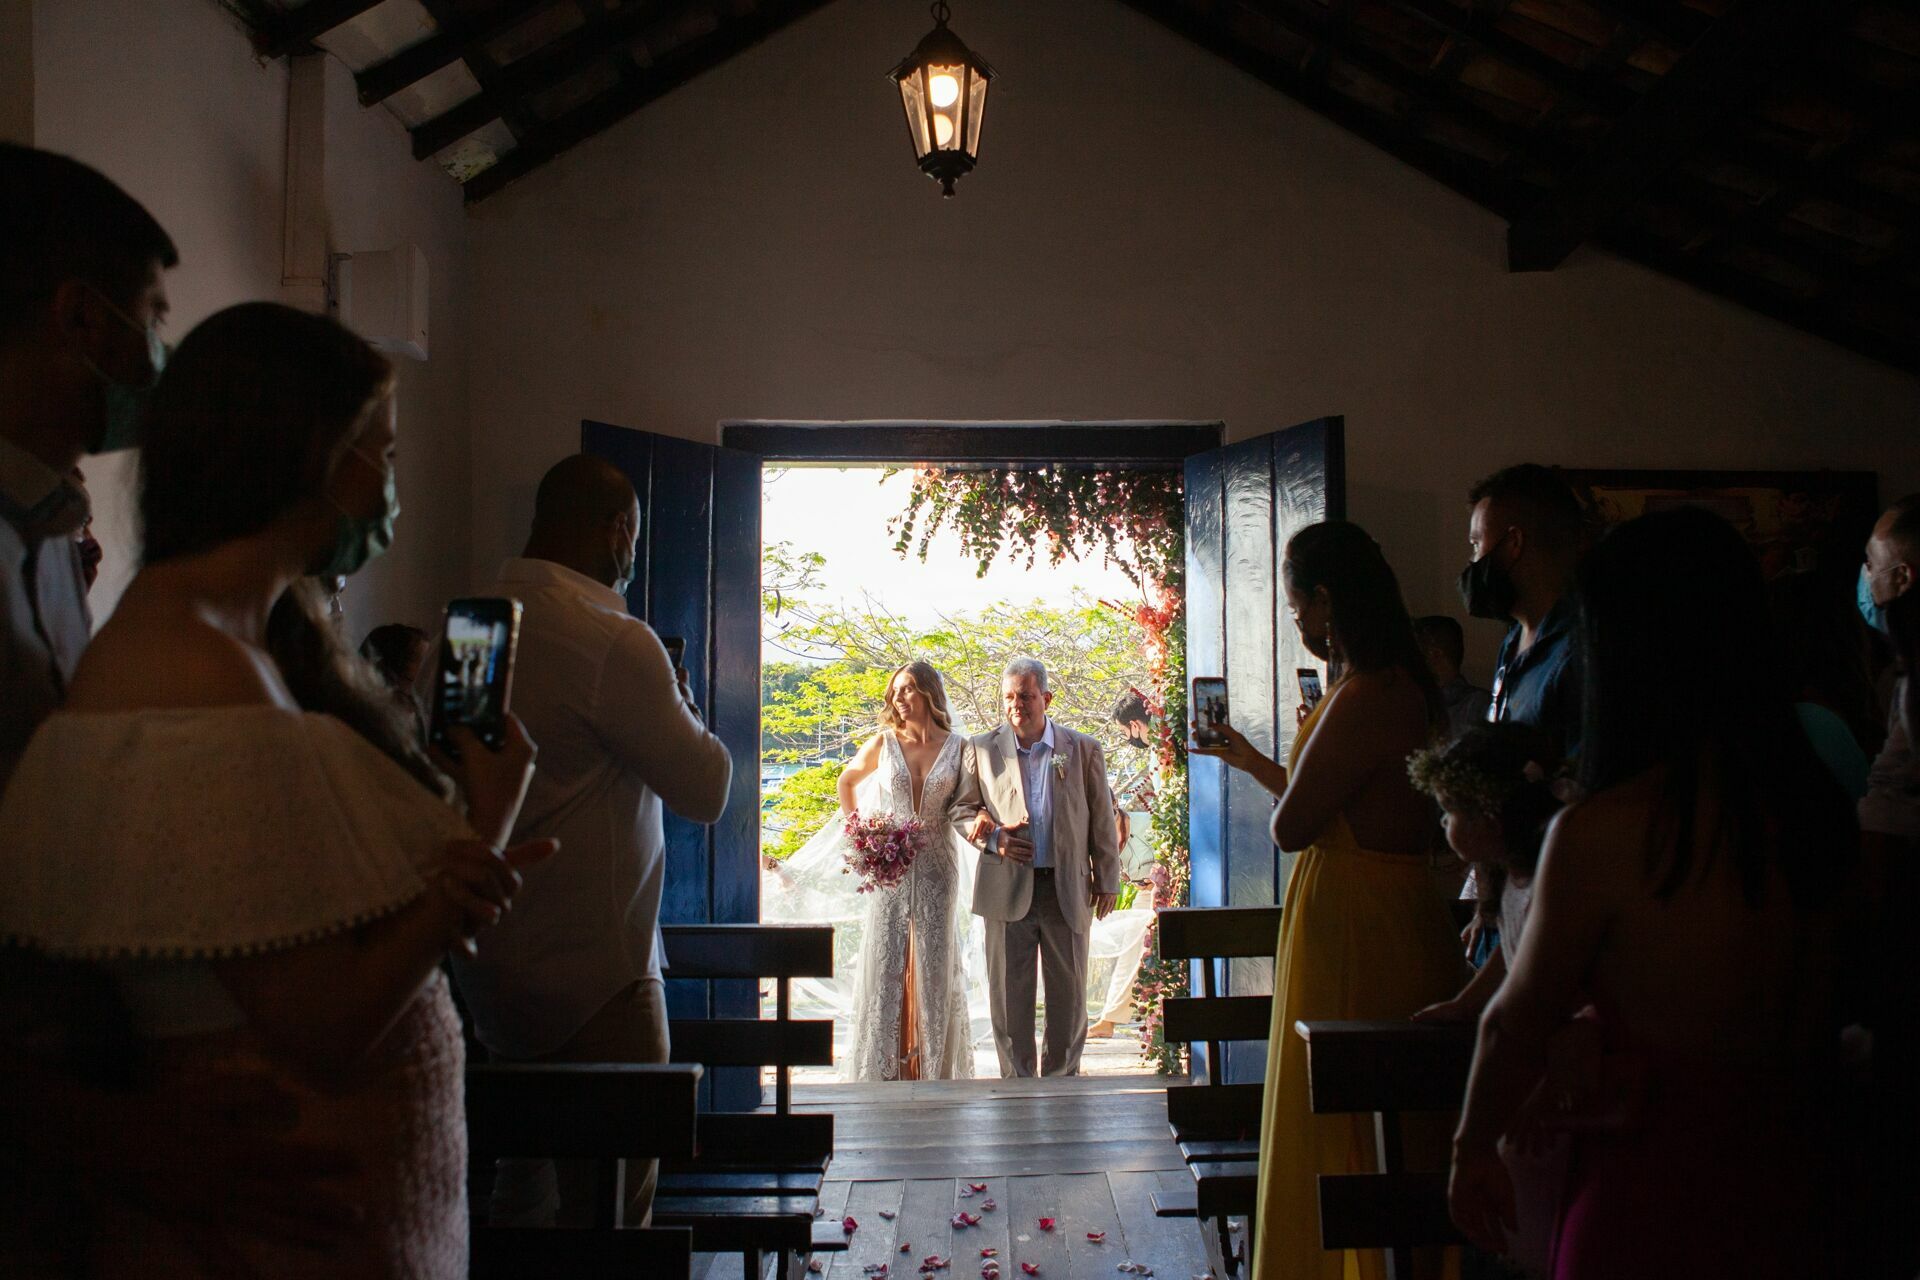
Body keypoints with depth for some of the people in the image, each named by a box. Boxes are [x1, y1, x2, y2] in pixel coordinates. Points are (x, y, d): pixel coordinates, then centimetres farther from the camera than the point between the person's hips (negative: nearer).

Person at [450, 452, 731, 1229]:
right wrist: (682, 701, 5)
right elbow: (706, 790, -14)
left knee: (523, 1195, 22)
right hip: (590, 971, -8)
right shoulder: (613, 641, -19)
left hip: (486, 959, 9)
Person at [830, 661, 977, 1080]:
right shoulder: (883, 743, 4)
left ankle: (935, 1069, 12)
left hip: (936, 869, 0)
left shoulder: (958, 747, 2)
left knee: (934, 965, 4)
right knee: (884, 963, 0)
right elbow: (846, 781, 19)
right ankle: (881, 1069, 8)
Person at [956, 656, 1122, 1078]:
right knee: (1009, 995, 4)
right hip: (1006, 888, 0)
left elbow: (1102, 820, 6)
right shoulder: (984, 749, 3)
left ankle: (1062, 1079, 21)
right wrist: (993, 837, -10)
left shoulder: (1084, 750, 3)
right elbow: (962, 807, 9)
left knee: (1068, 994, 7)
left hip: (1068, 889, 0)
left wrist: (1107, 880, 5)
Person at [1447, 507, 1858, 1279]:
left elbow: (1514, 1025, -11)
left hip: (1652, 1193, -5)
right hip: (1786, 1179, 6)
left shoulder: (1601, 833, -23)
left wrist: (1471, 1150, 6)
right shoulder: (1821, 809, -6)